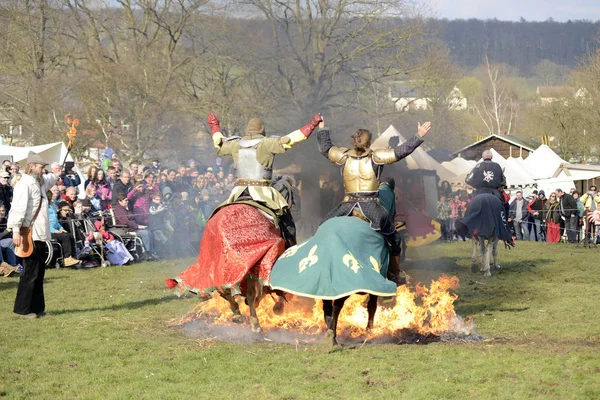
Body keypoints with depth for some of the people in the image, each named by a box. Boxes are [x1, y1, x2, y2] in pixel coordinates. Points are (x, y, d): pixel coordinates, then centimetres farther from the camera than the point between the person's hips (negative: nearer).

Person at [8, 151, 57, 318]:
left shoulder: (40, 182, 16)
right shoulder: (24, 184, -13)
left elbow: (50, 179, 42)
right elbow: (18, 208, -22)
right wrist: (16, 231, -27)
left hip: (41, 236, 9)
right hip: (29, 236, -9)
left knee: (39, 273, 12)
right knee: (30, 273, -6)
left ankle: (37, 308, 19)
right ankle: (23, 309, 1)